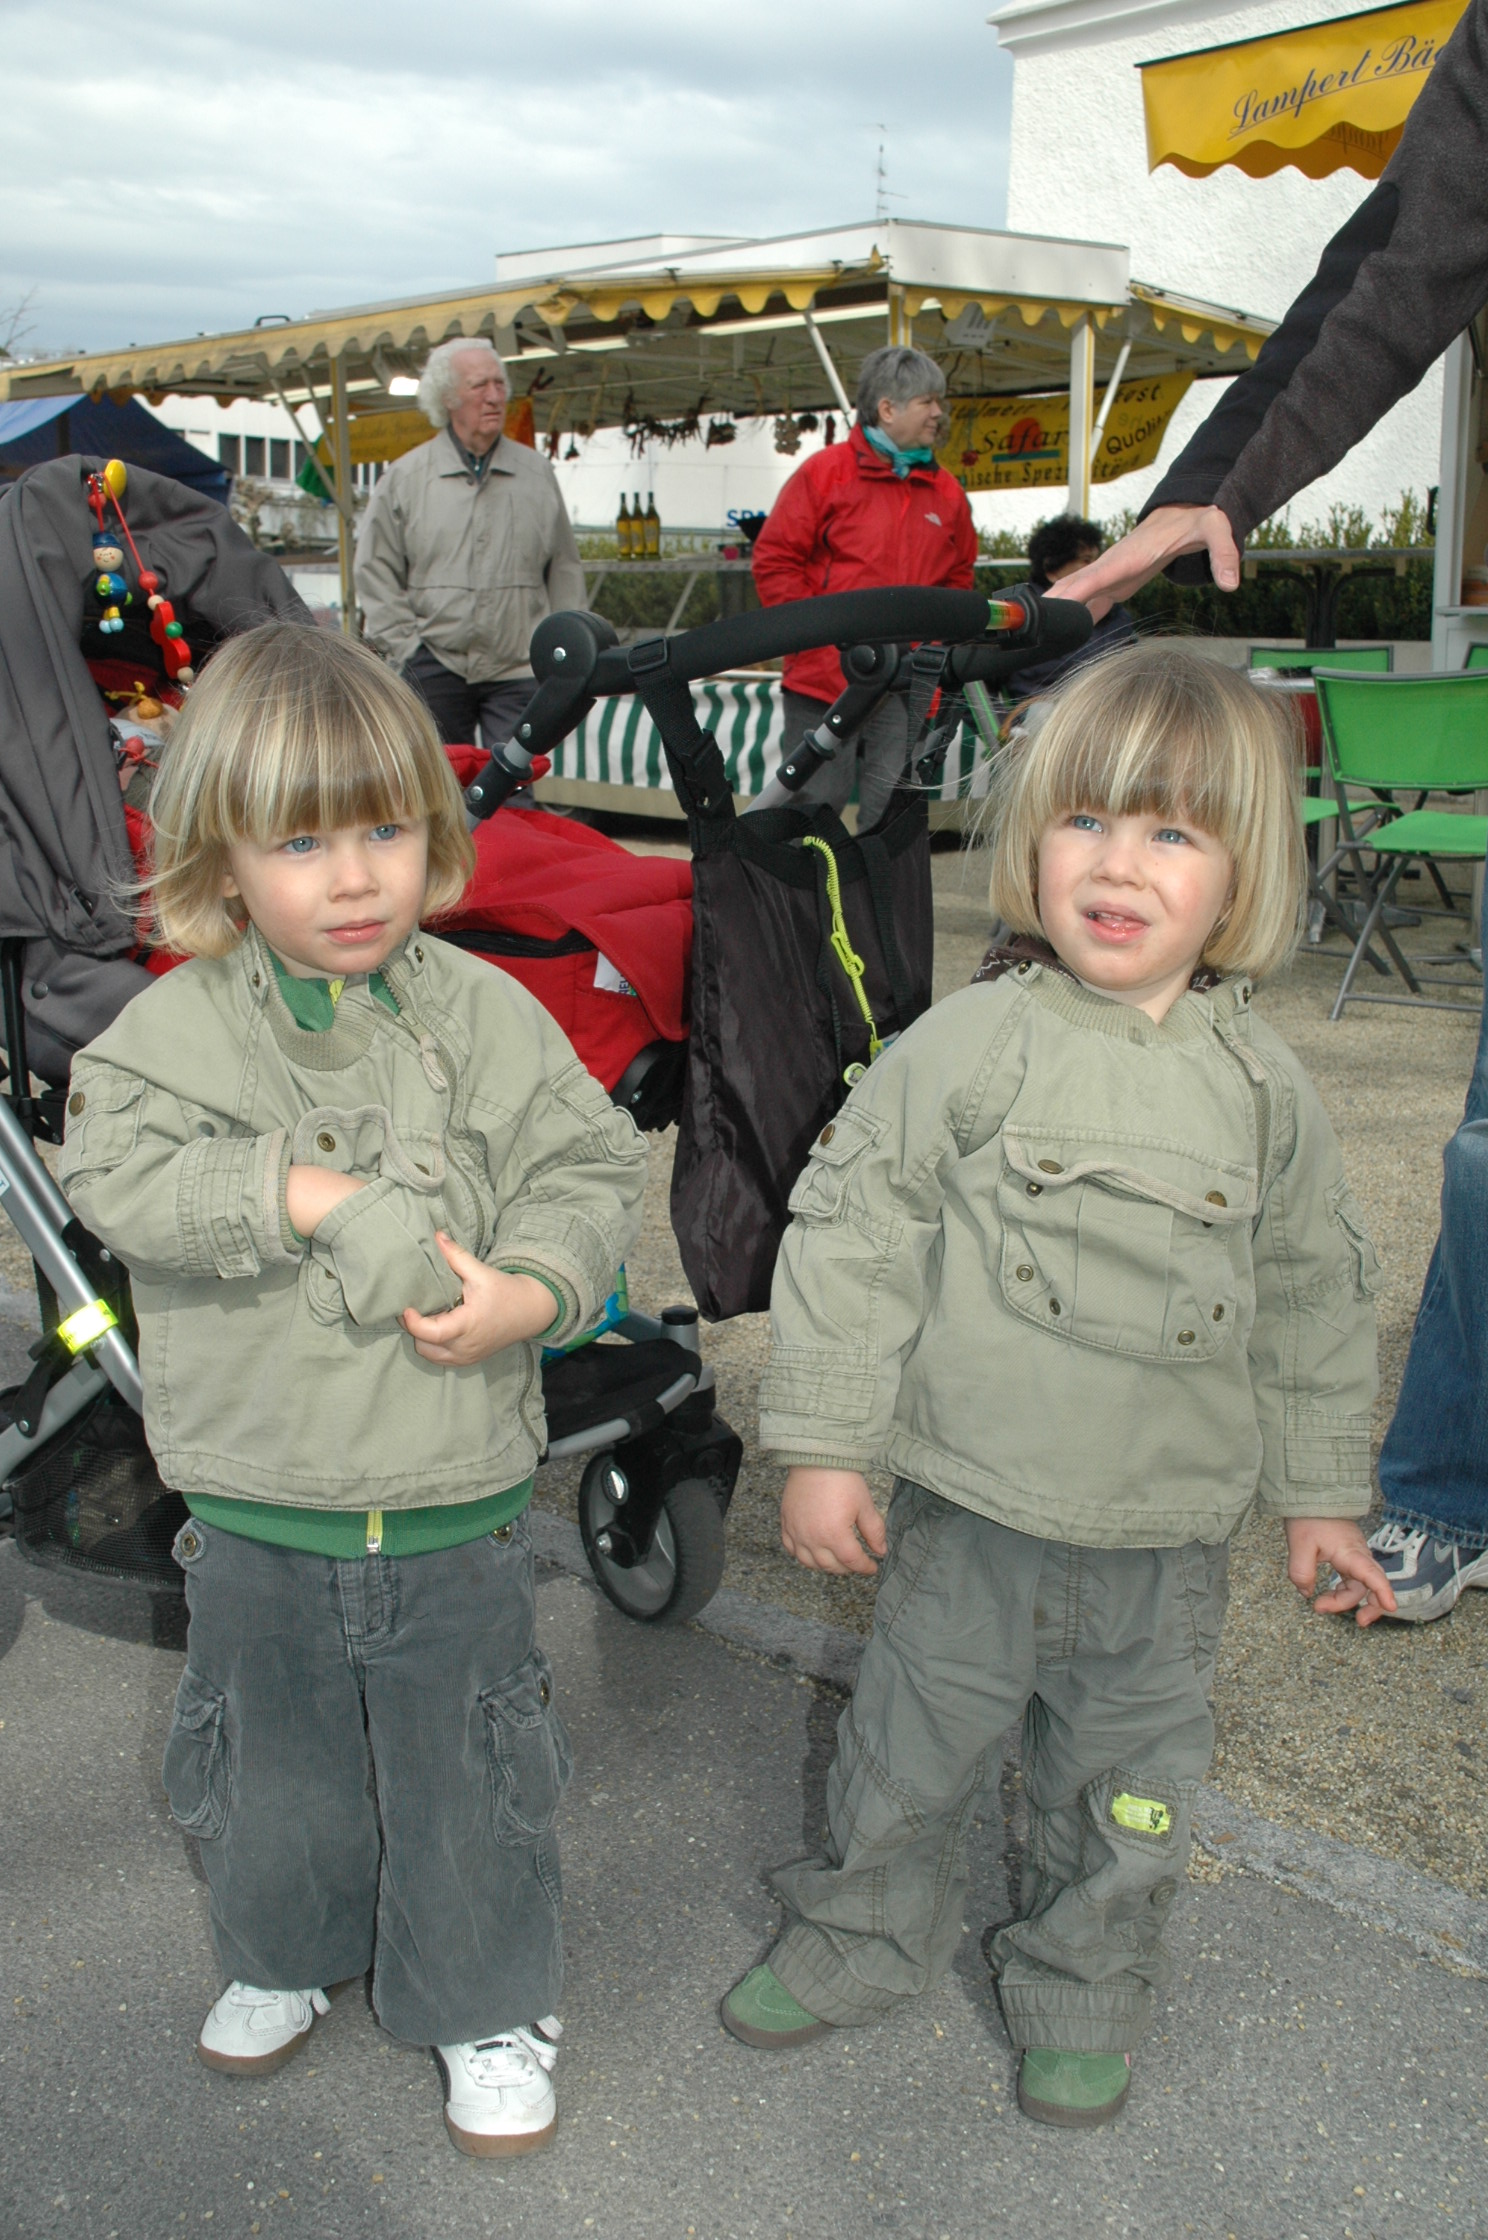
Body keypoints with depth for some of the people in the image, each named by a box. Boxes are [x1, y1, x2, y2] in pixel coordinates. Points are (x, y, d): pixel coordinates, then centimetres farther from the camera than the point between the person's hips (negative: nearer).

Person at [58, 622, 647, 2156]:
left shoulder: (487, 1015, -6)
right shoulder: (176, 1028, -7)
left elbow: (592, 1165, -4)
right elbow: (113, 1169, -18)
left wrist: (530, 1289, -20)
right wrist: (299, 1191, -26)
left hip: (456, 1509, 0)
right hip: (259, 1518, 1)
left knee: (465, 1786, 14)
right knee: (273, 1772, 22)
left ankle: (489, 2007, 39)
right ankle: (284, 1957, 51)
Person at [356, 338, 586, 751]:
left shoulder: (538, 475, 9)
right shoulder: (405, 478, 4)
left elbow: (564, 571, 12)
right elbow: (375, 571, 6)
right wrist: (406, 646, -3)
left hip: (517, 672, 0)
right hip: (436, 668, 0)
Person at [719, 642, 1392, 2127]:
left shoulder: (1263, 1089, -3)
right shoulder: (970, 1046, -12)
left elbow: (1313, 1299, 9)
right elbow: (851, 1232, -8)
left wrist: (1319, 1491, 12)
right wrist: (821, 1447, -9)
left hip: (1163, 1551, 2)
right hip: (967, 1519, -1)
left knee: (1124, 1799, 18)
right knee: (908, 1755, 17)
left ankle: (1082, 1995, 43)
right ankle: (865, 1938, 44)